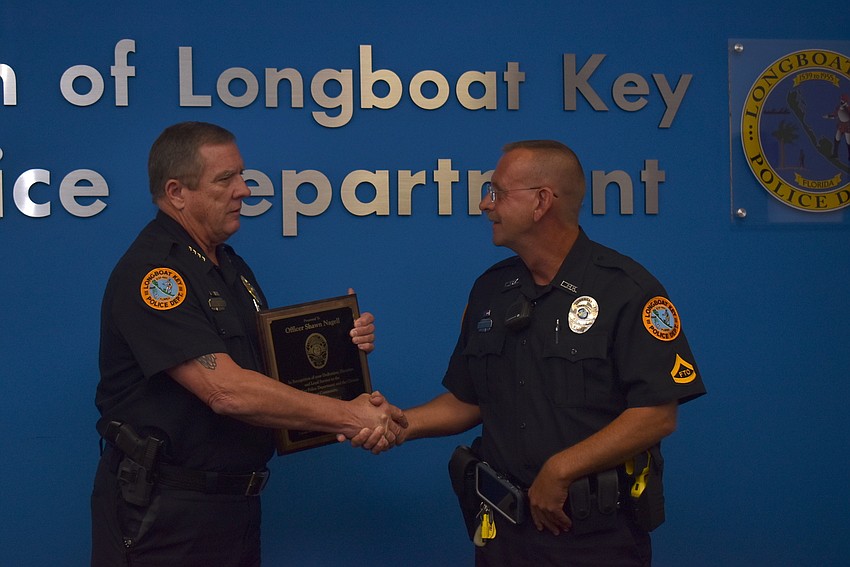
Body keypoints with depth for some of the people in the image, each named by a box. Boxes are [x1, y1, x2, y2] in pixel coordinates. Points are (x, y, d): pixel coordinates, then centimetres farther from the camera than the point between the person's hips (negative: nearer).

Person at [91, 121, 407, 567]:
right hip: (163, 511, -8)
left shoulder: (231, 267, 13)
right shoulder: (150, 273, -18)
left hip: (235, 504, 8)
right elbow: (227, 391, -25)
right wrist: (348, 417, -20)